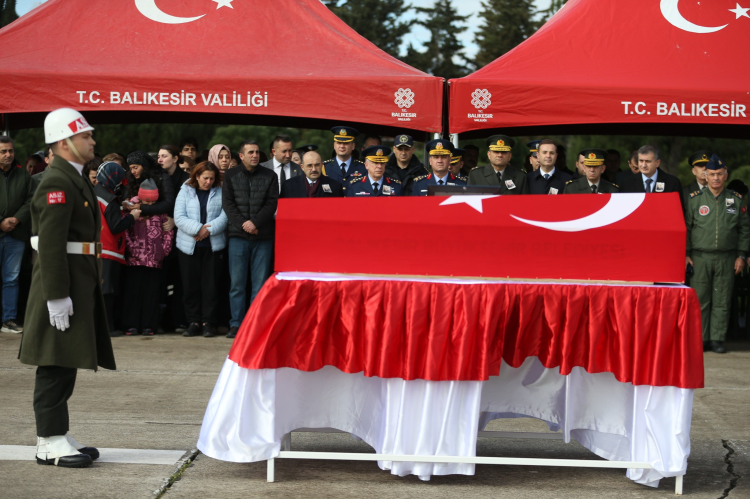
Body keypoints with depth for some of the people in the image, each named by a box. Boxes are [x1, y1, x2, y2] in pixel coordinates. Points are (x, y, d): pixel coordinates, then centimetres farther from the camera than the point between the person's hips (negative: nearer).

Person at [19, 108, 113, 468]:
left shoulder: (74, 180, 17)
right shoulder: (56, 184, -16)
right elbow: (50, 244, -22)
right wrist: (57, 296, -24)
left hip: (80, 284, 10)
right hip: (63, 284, -10)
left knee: (65, 364, 14)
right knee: (55, 365, -6)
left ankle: (60, 436, 20)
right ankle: (50, 444, -1)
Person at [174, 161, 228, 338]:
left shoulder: (220, 193, 7)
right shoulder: (185, 192, 8)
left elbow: (224, 216, -4)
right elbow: (179, 217, -2)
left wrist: (208, 229, -17)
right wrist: (198, 229, -14)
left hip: (213, 246, -1)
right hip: (188, 246, 1)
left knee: (210, 285, -1)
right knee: (191, 285, 2)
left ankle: (208, 323, 3)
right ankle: (193, 322, 9)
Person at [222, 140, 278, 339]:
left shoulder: (269, 176, 8)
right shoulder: (231, 176, 8)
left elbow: (272, 203, 0)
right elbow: (227, 203, 2)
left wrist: (255, 222, -12)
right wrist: (242, 223, -11)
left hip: (263, 235, 0)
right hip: (238, 235, 0)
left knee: (260, 283, 0)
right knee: (237, 283, -1)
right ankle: (236, 324, 4)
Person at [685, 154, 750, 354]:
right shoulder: (695, 199, 3)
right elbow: (686, 227, 6)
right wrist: (686, 254, 0)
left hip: (726, 258, 1)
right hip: (700, 257, -1)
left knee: (722, 302, 2)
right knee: (700, 301, -1)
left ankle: (717, 339, 9)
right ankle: (701, 340, 7)